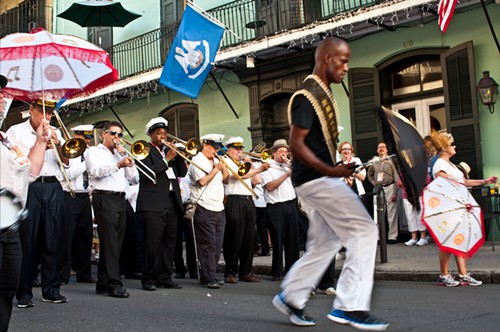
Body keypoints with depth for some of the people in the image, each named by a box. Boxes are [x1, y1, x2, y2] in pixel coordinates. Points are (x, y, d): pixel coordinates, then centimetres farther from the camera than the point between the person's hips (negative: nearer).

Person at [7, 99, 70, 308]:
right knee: (27, 241, -4)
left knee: (53, 241, 4)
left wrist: (57, 146, -6)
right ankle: (24, 293, 1)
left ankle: (51, 290, 11)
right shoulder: (16, 131, 7)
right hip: (29, 187, -3)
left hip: (53, 187, 4)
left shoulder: (54, 133, 19)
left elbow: (66, 162, 12)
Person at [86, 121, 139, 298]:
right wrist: (118, 165, -27)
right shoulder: (94, 151, 8)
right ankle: (114, 283, -16)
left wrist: (126, 157, 6)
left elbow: (134, 179, 17)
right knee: (110, 241, -13)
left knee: (115, 242, 6)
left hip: (120, 199, 7)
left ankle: (103, 283, 12)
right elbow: (96, 172, -14)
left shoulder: (120, 154, 25)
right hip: (104, 198, -7)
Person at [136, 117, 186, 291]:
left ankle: (165, 277, 13)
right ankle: (149, 279, 0)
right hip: (153, 203, -7)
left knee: (169, 242, 7)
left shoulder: (169, 150, 21)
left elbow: (182, 172, 15)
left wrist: (179, 155, 0)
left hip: (172, 202, 7)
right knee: (153, 242, -7)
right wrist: (167, 159, -14)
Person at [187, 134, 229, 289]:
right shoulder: (197, 161, -6)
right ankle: (209, 278, -3)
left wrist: (224, 166, 2)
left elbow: (225, 179, 17)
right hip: (204, 210, -8)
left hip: (219, 208, 8)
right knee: (208, 245, -7)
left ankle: (210, 275, 17)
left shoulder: (216, 160, 17)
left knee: (217, 246, 8)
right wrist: (216, 168, -11)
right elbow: (202, 181, -18)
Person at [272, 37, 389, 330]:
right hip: (316, 179, -10)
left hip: (323, 178, 10)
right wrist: (330, 171, -26)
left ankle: (291, 298, 25)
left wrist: (341, 168, 13)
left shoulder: (324, 94, 16)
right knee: (364, 231, -12)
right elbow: (296, 144, -19)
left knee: (325, 243, 15)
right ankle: (350, 306, -8)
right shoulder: (307, 95, -14)